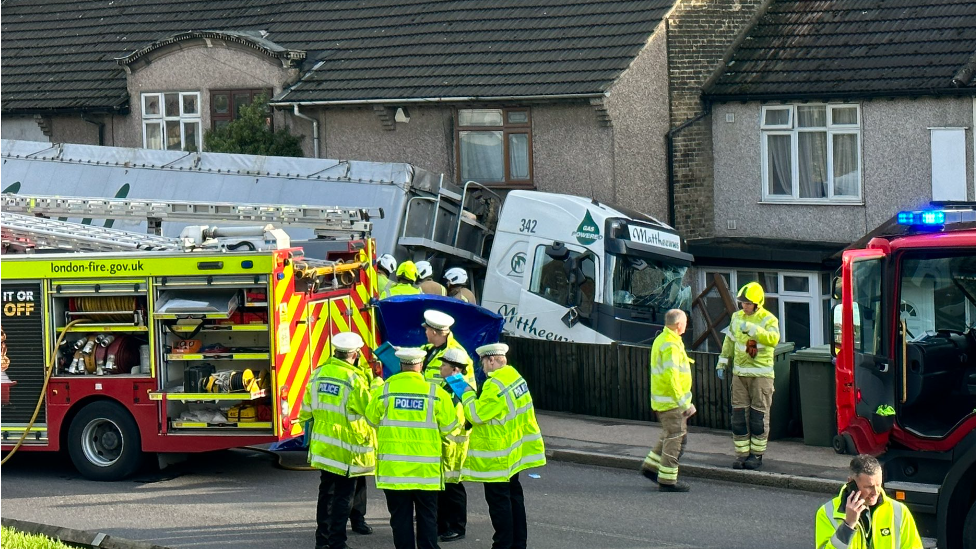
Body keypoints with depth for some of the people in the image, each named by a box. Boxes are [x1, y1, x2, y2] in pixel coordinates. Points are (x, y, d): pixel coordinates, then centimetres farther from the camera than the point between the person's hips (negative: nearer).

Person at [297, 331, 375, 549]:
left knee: (326, 490, 17)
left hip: (323, 446, 6)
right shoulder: (355, 379, -18)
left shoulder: (318, 374, 2)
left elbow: (307, 410, 10)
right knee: (343, 495, 2)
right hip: (347, 448, -6)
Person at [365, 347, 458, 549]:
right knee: (427, 516, 10)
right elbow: (448, 427, -1)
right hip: (426, 470, 0)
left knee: (400, 515, 7)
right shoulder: (435, 392, -7)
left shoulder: (384, 390, -7)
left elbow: (372, 420, 7)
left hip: (393, 469, 0)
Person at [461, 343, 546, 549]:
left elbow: (477, 415, -22)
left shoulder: (495, 385, -24)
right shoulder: (514, 375, 6)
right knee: (513, 494, 16)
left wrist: (466, 394, -8)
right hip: (514, 451, 10)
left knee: (498, 499, -3)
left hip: (497, 456, -10)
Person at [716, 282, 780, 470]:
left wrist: (751, 329, -32)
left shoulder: (768, 319, -9)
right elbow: (730, 341, 22)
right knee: (738, 414, 3)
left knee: (759, 415, -1)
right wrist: (722, 362, 21)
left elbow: (773, 339, -28)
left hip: (761, 374, -5)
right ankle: (742, 453, 9)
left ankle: (757, 454, 8)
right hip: (739, 373, 5)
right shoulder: (737, 318, 10)